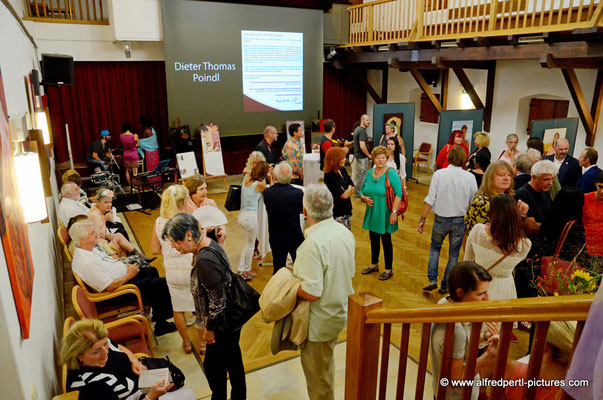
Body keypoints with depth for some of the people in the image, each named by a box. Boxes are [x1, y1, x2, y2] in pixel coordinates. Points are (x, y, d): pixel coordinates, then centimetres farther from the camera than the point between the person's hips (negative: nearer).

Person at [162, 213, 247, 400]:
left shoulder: (205, 260, -31)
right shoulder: (208, 243, -1)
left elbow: (218, 302, -26)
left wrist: (210, 328, -13)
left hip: (224, 323, -10)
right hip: (231, 321, 10)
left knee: (212, 365, 11)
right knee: (232, 361, 25)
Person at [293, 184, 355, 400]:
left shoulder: (313, 243, -31)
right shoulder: (345, 233, -4)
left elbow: (311, 293, -32)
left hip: (319, 323, -9)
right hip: (340, 314, 9)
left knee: (317, 376, 14)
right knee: (327, 362, 31)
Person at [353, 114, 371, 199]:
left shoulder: (357, 129, 11)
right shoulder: (362, 131, -20)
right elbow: (362, 146, -28)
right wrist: (369, 155, -14)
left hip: (356, 155, 10)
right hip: (362, 157, -10)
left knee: (360, 174, 19)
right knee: (362, 175, -2)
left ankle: (357, 191, 27)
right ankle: (359, 194, 4)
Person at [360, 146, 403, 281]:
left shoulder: (391, 173, -12)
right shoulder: (369, 173, 6)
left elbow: (398, 193, -17)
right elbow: (362, 190, 17)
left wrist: (394, 212, -22)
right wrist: (363, 198, -6)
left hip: (385, 214, -5)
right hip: (372, 214, 6)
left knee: (386, 241, 4)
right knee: (373, 239, 17)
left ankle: (389, 269, 19)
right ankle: (374, 265, 35)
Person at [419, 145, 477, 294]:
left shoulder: (439, 174, -10)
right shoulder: (470, 177, -7)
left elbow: (430, 200, -11)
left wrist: (422, 219, -5)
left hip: (441, 219, 0)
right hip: (460, 221, 1)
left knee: (435, 248, 22)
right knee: (453, 254, 15)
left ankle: (432, 280, 13)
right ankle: (445, 286, 23)